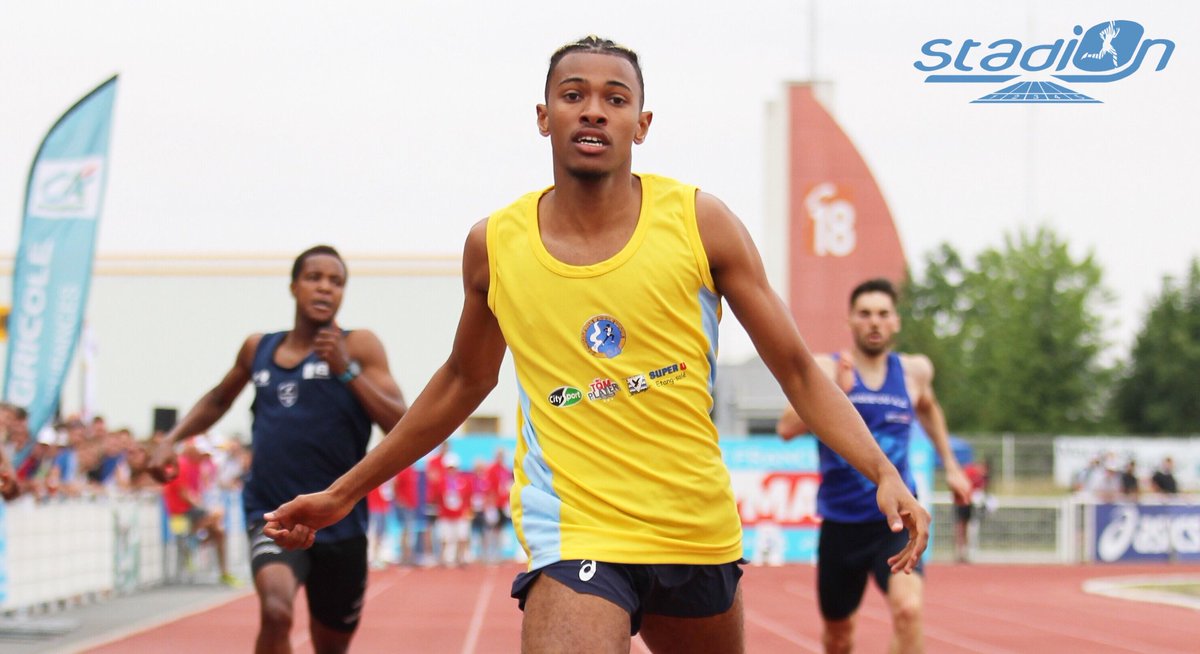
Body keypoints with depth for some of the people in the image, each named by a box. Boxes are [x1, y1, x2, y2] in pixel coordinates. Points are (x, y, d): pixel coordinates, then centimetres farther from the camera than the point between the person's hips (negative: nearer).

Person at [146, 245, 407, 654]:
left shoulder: (359, 347, -1)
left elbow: (400, 425, -12)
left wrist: (347, 371, -19)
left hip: (339, 522, 0)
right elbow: (218, 400, 28)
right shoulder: (259, 349, 9)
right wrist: (171, 440, 15)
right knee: (276, 611, -29)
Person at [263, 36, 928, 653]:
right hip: (574, 533, -2)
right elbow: (463, 380, 16)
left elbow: (796, 368, 0)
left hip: (701, 532, 2)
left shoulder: (697, 222, -4)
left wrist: (884, 473, -15)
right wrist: (342, 494, 21)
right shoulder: (494, 244, -1)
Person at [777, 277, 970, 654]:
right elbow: (787, 428, -22)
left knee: (908, 610, -26)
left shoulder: (914, 371, 3)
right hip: (842, 521, 0)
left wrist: (950, 465, 25)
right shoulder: (825, 369, -7)